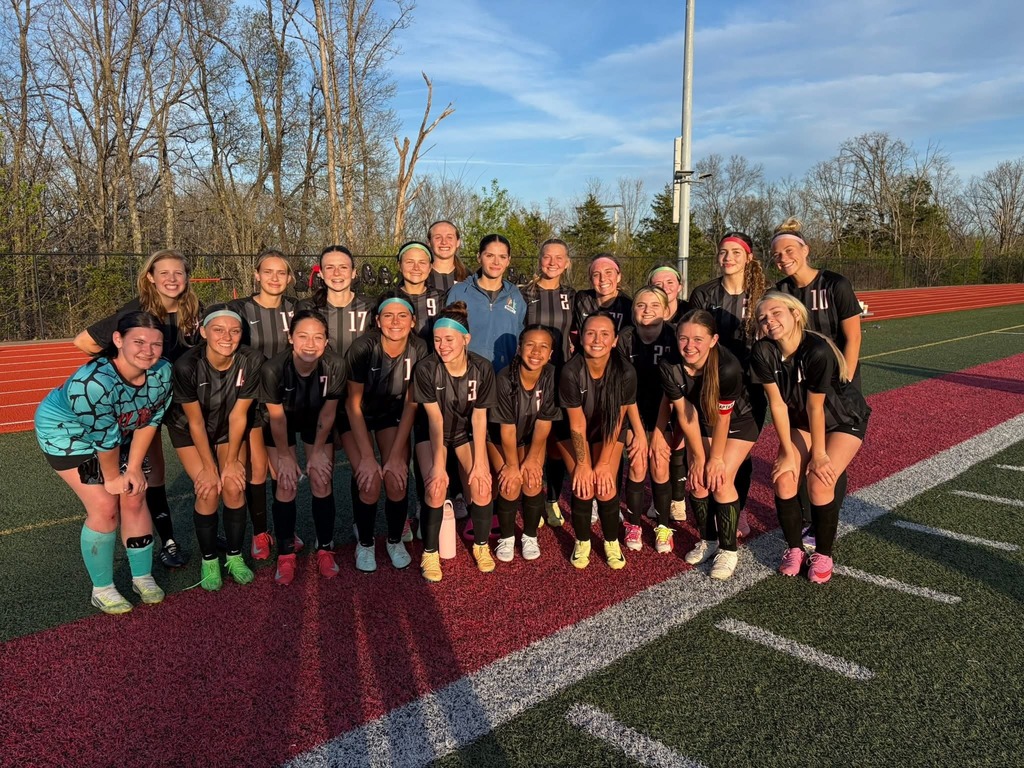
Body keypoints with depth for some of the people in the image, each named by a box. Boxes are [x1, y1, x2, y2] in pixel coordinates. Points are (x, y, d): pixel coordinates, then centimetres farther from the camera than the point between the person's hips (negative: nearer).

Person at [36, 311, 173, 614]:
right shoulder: (95, 382, -40)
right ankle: (102, 589, 8)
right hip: (67, 433, -5)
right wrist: (112, 477, -15)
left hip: (122, 433, 6)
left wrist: (134, 467, -10)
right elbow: (105, 438, -28)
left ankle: (143, 577, 18)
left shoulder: (163, 372, -22)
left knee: (135, 499, 1)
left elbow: (149, 420, -11)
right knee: (104, 507, -10)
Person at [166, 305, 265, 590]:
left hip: (229, 429, 2)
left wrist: (231, 460, -11)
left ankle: (235, 556, 11)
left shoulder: (251, 361, -26)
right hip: (189, 430, -2)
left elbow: (238, 415, -16)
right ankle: (209, 560, 8)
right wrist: (209, 467, -16)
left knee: (234, 487, -11)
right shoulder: (187, 365, -31)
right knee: (208, 491, -14)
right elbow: (196, 421, -21)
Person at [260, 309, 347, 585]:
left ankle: (325, 549, 14)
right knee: (285, 485, -6)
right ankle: (285, 554, 11)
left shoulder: (335, 365, -32)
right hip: (283, 421, -1)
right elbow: (277, 417, -19)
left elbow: (328, 412, -16)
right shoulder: (273, 369, -35)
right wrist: (285, 456, -8)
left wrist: (317, 451, -7)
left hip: (316, 421, 1)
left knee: (322, 483, -3)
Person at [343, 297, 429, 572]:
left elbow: (410, 405, -12)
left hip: (392, 413, 2)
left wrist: (396, 454, -16)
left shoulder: (419, 349, -20)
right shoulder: (363, 348, -28)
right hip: (358, 416, -2)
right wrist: (367, 456, -24)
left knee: (397, 480, -16)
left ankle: (395, 540, 11)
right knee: (369, 480, -19)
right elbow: (353, 404, -20)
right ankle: (365, 543, 7)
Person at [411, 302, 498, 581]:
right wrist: (438, 464, -30)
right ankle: (430, 553, -2)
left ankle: (481, 545, 7)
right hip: (432, 433, -1)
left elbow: (479, 417, -15)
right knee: (436, 487, -25)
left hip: (467, 431, 1)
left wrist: (479, 463, -20)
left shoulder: (482, 368, -18)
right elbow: (435, 418, -24)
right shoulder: (426, 369, -23)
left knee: (481, 485, -20)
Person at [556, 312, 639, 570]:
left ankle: (612, 542, 14)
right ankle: (582, 542, 13)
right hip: (572, 433, -1)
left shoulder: (625, 372, -26)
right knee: (583, 487, -13)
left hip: (609, 432, 1)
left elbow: (616, 421, -16)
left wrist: (604, 463, -14)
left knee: (606, 487, -12)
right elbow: (577, 424, -19)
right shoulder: (571, 372, -29)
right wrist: (583, 464, -13)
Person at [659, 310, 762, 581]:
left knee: (721, 481, -14)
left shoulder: (728, 367, -37)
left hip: (738, 423, -4)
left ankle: (728, 550, 3)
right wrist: (698, 457, -8)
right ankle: (707, 540, 19)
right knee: (698, 481, -3)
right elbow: (686, 415, -15)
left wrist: (716, 459, -14)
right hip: (701, 425, 4)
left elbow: (722, 418, -25)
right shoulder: (670, 367, -26)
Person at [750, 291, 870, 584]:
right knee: (784, 480, -11)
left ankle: (823, 554, 6)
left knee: (820, 482, -18)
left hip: (844, 420, -4)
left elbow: (815, 408, -26)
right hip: (800, 421, 4)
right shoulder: (763, 352, -21)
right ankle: (794, 549, 10)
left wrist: (819, 454, -16)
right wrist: (789, 453, -11)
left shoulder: (818, 351, -35)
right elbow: (777, 404, -16)